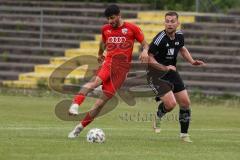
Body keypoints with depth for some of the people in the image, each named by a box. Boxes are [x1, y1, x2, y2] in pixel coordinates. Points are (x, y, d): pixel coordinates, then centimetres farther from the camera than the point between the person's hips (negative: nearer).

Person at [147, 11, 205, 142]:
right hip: (156, 74, -7)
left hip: (171, 72, 7)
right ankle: (158, 116, 15)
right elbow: (149, 58, -21)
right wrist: (165, 68, -26)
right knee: (171, 103, -20)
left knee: (185, 103, 4)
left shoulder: (179, 36, -1)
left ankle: (184, 134, 20)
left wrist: (192, 61, 7)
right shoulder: (160, 39, -23)